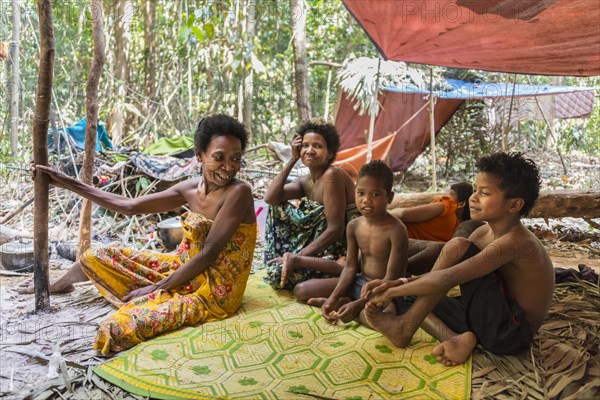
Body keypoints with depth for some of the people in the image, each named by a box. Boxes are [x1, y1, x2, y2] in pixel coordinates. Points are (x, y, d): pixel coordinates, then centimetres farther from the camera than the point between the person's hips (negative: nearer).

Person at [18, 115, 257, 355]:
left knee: (117, 329, -26)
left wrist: (157, 288, -14)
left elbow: (208, 254, -20)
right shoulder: (191, 188, 0)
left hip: (213, 292, -7)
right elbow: (130, 206, 6)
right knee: (95, 256, 13)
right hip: (182, 268, 7)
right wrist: (68, 183, 7)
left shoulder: (239, 192, -20)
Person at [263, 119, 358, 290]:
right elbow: (270, 198, -12)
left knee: (280, 272, -25)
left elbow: (335, 229, -23)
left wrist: (297, 258, -23)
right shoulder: (305, 182, 6)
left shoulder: (333, 175, -18)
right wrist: (292, 160, -6)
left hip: (345, 244, -8)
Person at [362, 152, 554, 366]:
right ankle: (459, 339, -12)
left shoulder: (514, 242, -23)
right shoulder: (484, 233, 5)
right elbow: (440, 274, 3)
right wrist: (397, 284, -12)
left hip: (511, 333, -9)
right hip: (491, 322, 9)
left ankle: (405, 328, -13)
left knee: (457, 247, -21)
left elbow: (445, 279, -30)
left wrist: (392, 292, -21)